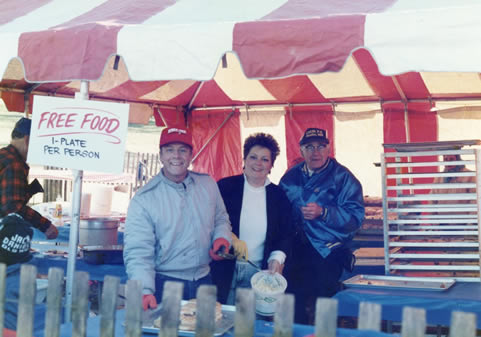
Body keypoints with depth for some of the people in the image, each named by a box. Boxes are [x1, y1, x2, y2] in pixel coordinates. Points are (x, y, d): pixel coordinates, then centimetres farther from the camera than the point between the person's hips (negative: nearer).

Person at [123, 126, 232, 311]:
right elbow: (137, 252, -15)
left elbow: (221, 219, 19)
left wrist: (222, 237, -4)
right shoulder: (143, 199, -10)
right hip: (164, 285, -4)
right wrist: (145, 291, -29)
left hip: (204, 281, 4)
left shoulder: (208, 185, 4)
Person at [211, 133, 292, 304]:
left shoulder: (278, 196, 6)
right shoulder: (225, 187, -1)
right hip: (225, 270, -1)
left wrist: (277, 259, -9)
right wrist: (231, 238, -19)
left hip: (258, 271, 2)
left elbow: (285, 235, 7)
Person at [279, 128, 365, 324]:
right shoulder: (291, 177, 15)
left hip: (327, 253, -4)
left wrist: (322, 212, -21)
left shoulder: (343, 178, 1)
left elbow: (355, 217, -8)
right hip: (295, 248, 4)